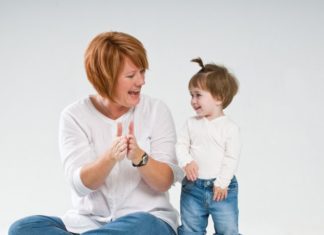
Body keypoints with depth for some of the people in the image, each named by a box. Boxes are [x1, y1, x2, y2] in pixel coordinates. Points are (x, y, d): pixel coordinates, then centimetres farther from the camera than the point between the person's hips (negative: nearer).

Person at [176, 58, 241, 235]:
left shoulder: (230, 127, -8)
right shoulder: (191, 123, 2)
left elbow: (231, 158, -10)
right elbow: (181, 145, 1)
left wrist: (222, 183, -13)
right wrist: (186, 162, -18)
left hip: (221, 186, -3)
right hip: (193, 186, 3)